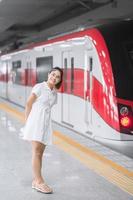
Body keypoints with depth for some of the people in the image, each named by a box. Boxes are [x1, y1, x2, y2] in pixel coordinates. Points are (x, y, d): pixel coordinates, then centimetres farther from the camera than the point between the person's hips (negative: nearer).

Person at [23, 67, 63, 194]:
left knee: (40, 153, 7)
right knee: (36, 151, -10)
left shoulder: (55, 93, 13)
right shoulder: (39, 87, -5)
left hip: (46, 122, 7)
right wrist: (27, 121, -3)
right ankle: (39, 181, -11)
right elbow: (28, 104, -4)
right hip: (35, 120, -6)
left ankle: (36, 181, 11)